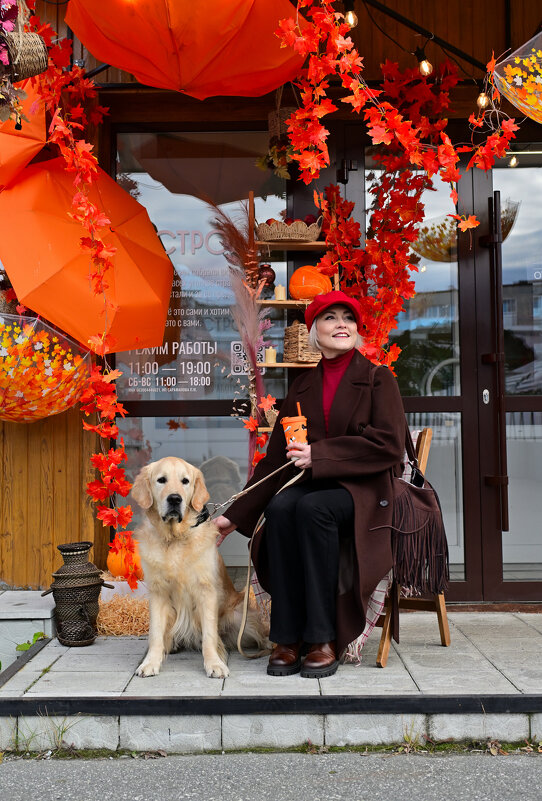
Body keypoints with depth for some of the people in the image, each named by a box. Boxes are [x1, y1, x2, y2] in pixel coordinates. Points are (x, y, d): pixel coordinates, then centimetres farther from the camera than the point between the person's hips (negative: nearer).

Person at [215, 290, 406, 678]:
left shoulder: (377, 379, 4)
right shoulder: (302, 387, 15)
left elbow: (388, 445, -9)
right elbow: (277, 457, 14)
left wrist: (318, 454, -15)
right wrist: (236, 515, 9)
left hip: (364, 489, -4)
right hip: (311, 483, 4)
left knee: (312, 508, -34)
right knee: (280, 508, -30)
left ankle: (324, 641, -27)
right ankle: (288, 640, -24)